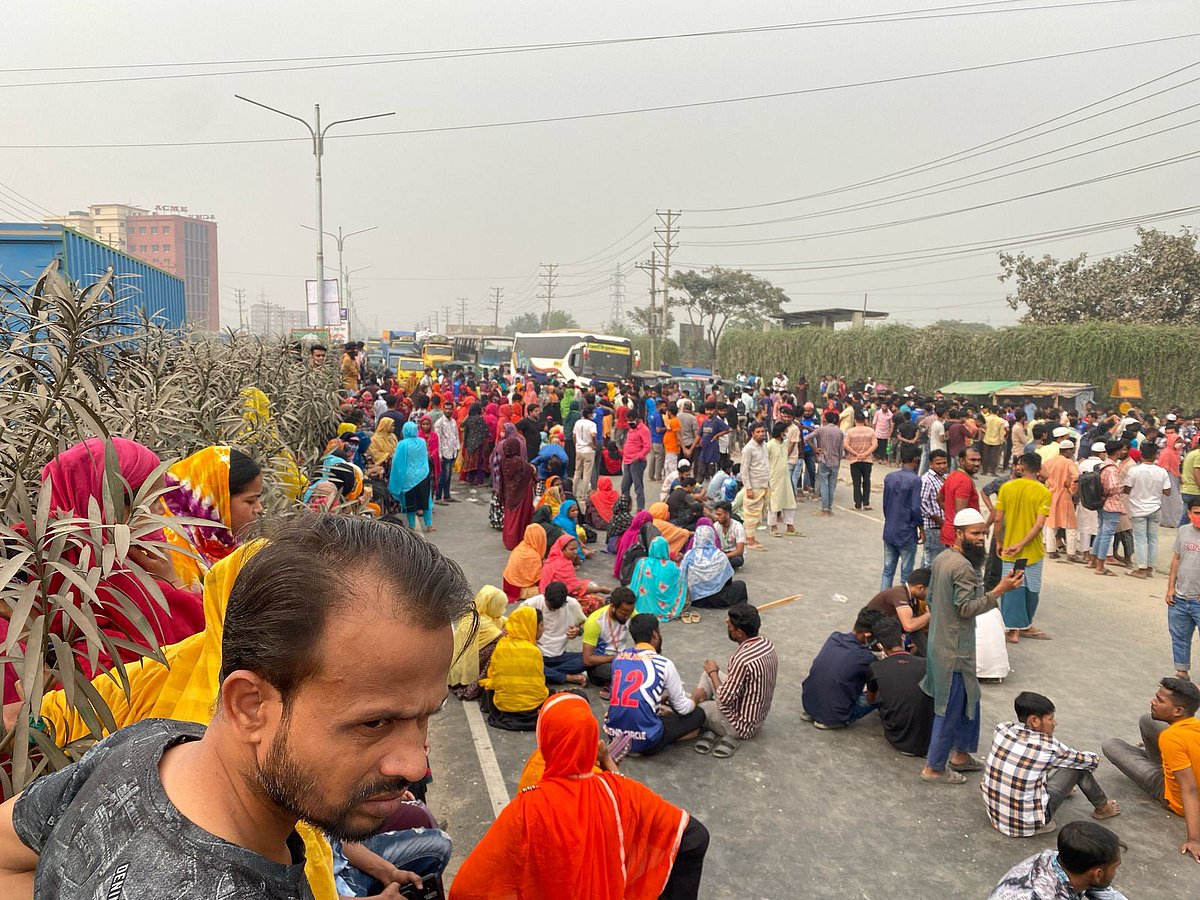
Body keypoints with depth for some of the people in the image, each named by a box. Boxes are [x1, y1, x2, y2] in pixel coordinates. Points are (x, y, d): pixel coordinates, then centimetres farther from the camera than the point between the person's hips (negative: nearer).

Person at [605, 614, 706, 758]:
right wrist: (694, 701, 26)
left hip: (614, 734, 7)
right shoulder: (664, 664, -8)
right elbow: (683, 708, 2)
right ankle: (642, 744, 2)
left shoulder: (618, 658, 8)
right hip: (645, 741, -7)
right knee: (698, 714, 12)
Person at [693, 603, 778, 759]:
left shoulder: (742, 660, -33)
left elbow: (724, 700, -23)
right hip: (757, 716, 8)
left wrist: (713, 673, -7)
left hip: (743, 725, -8)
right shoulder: (766, 644, -6)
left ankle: (728, 735, 9)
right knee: (709, 673, 17)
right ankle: (712, 729, 10)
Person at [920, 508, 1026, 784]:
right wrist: (999, 590, -25)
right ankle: (934, 769, 12)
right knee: (951, 710, 2)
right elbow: (967, 608, -25)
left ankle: (960, 754, 35)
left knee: (967, 701, 23)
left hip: (939, 642, 10)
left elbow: (930, 598, 15)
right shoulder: (964, 568, -23)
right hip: (955, 650, -10)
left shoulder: (941, 559, 7)